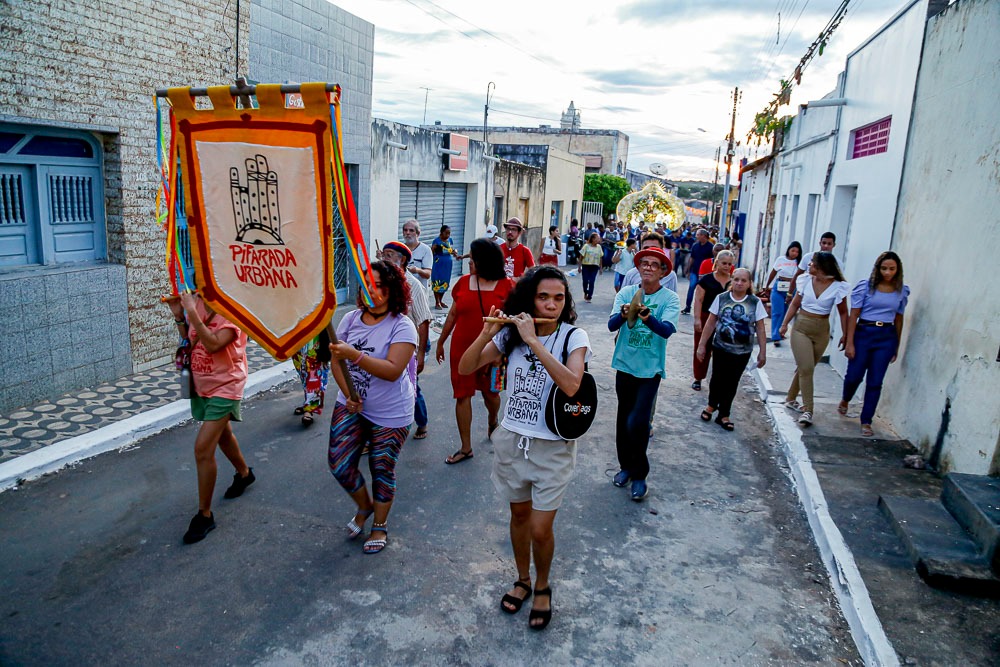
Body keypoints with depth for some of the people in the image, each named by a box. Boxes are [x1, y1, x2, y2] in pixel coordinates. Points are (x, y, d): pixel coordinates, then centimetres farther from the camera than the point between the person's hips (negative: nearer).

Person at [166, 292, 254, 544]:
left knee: (203, 448, -12)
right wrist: (179, 315, -3)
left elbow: (213, 344, -34)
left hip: (225, 387, -8)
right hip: (201, 384, 8)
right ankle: (244, 473, 52)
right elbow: (190, 338, 13)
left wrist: (192, 312, -34)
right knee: (221, 435, 26)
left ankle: (204, 515, 2)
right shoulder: (197, 302, -1)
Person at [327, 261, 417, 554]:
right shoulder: (351, 319, 0)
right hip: (351, 407, 5)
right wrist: (347, 393, -12)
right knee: (339, 465, 2)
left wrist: (353, 354, -35)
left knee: (382, 471, 9)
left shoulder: (402, 326, -16)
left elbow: (393, 370, -27)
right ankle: (364, 507, 33)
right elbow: (337, 360, 3)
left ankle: (380, 526, 33)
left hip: (390, 415, -4)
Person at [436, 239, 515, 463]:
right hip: (462, 348, 2)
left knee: (490, 392, 15)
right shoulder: (463, 282, 1)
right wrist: (441, 342, 15)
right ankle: (466, 448, 16)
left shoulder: (506, 286, -8)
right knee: (462, 395, 4)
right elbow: (453, 314, 9)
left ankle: (492, 422, 51)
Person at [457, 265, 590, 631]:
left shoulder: (574, 336, -12)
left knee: (540, 529, 2)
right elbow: (465, 368, -6)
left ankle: (543, 586, 32)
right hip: (513, 440, 3)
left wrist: (533, 340, -31)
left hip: (553, 447, -3)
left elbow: (571, 385, -30)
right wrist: (486, 334, -23)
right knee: (519, 515, 20)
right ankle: (523, 580, 44)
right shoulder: (511, 334, -3)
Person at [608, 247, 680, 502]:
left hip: (650, 368, -3)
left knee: (637, 422, -10)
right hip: (625, 364, 3)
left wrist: (648, 318, -43)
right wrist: (623, 315, -35)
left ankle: (639, 474, 12)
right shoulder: (626, 293, -2)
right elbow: (611, 324, -14)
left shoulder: (670, 299, -7)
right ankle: (626, 466, 34)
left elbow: (667, 330, -24)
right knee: (624, 419, 14)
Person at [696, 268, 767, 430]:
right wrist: (702, 345, 0)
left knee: (732, 382, 9)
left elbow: (760, 329, -2)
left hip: (742, 351, 0)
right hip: (720, 347, 0)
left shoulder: (756, 303, -7)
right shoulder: (721, 298, -6)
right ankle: (712, 405, 37)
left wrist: (762, 352, -2)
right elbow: (710, 323, -1)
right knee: (717, 378, 11)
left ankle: (723, 414, 23)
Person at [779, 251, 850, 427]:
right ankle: (807, 410, -9)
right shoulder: (805, 280, -2)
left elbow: (843, 313, 1)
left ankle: (791, 399, 31)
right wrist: (784, 324, 1)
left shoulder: (838, 287, -8)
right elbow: (795, 304, 8)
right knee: (806, 368, -10)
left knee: (805, 367, 11)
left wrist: (845, 334, -3)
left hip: (822, 331, 0)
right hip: (801, 328, 0)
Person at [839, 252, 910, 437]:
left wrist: (897, 346, 13)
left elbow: (898, 319, 13)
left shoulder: (902, 291, 6)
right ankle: (845, 399, 35)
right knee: (854, 376, 1)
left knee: (875, 381, 3)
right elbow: (853, 315, -5)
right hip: (863, 333, -2)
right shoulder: (865, 287, -4)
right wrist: (849, 343, -9)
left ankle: (866, 421, 12)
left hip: (887, 337, 2)